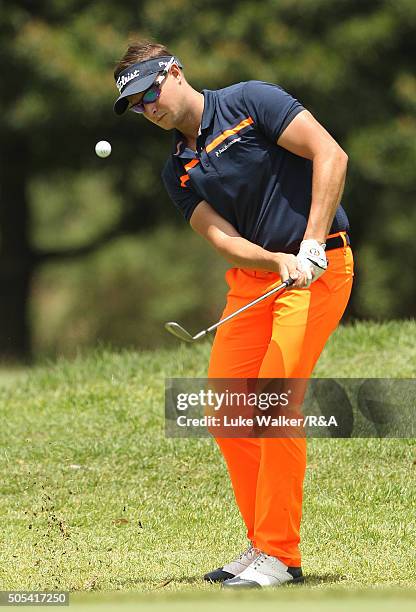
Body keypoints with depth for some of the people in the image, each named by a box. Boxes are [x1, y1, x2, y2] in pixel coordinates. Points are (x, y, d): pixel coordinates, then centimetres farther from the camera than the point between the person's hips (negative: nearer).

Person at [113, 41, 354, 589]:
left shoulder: (251, 102, -6)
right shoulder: (177, 171, 11)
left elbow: (330, 154, -14)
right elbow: (223, 239, -3)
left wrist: (311, 246, -20)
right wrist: (278, 261, -23)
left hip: (319, 269, -7)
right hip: (252, 279, 7)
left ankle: (279, 555, -14)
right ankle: (262, 545, 13)